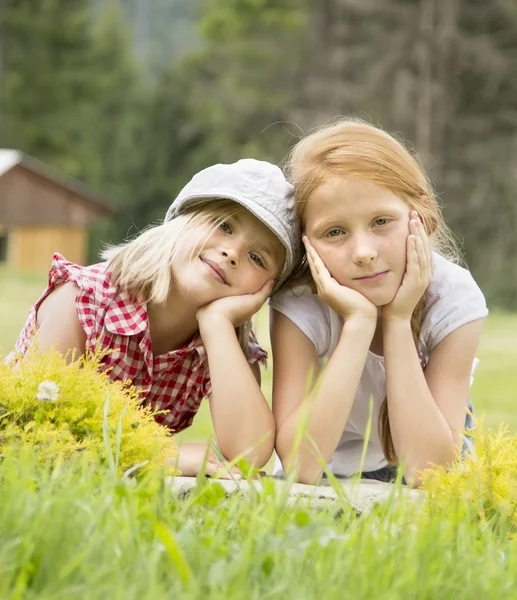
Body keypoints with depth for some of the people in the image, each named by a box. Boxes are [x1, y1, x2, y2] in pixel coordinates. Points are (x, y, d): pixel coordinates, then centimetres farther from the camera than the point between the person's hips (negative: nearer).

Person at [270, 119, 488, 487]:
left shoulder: (455, 299, -22)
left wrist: (398, 320, -32)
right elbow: (299, 466, -32)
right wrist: (358, 323, -36)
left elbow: (426, 470, -27)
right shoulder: (299, 303, -23)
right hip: (325, 475, 0)